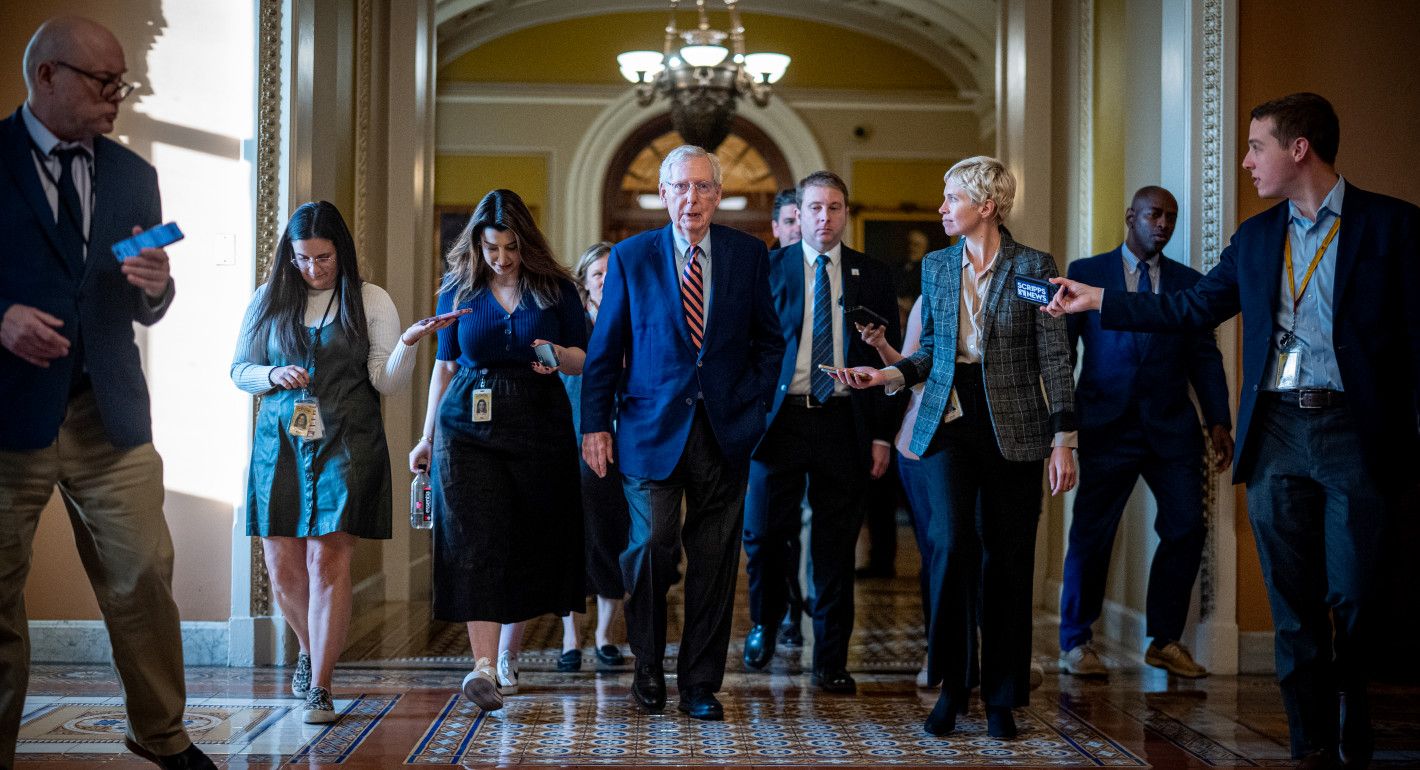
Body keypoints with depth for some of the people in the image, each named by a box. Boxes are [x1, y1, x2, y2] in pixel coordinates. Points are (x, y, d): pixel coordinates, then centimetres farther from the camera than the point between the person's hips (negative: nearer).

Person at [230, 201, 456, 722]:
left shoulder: (371, 301, 4)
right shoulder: (269, 300, 10)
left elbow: (387, 383, 0)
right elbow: (239, 371, 15)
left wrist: (408, 344, -18)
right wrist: (273, 376, -5)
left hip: (345, 443, -3)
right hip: (280, 441, 3)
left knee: (328, 558, -11)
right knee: (282, 565, 3)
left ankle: (319, 685, -4)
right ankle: (311, 649, 33)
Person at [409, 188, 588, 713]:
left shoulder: (556, 289, 4)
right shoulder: (457, 291, 7)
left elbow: (586, 361, 8)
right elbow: (446, 366, 12)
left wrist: (561, 356, -15)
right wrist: (427, 437, 9)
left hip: (539, 427, 0)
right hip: (469, 427, 0)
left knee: (529, 542, 4)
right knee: (476, 541, -12)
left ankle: (507, 656, 20)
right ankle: (483, 668, -17)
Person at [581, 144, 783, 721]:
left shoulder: (749, 255, 6)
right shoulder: (631, 257, 4)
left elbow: (769, 339, 13)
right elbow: (604, 348, 5)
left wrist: (755, 404, 2)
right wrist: (595, 424, -1)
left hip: (724, 430, 1)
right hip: (652, 429, -1)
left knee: (714, 560, 5)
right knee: (651, 546, -7)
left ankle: (700, 683, 18)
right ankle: (648, 668, 16)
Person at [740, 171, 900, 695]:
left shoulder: (872, 276, 8)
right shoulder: (768, 268, 5)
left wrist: (883, 434, 1)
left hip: (844, 423, 1)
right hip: (780, 418, -1)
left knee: (836, 548, 5)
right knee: (763, 533, -2)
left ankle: (831, 663, 16)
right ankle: (765, 623, 28)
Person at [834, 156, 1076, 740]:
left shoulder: (1033, 266, -2)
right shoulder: (936, 266, 9)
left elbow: (1054, 358, -3)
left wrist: (1062, 440, -8)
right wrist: (888, 374, -1)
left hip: (1012, 428, -2)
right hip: (949, 422, 2)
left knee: (1008, 560, 2)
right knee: (952, 545, -12)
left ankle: (1001, 698, 14)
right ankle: (950, 685, 4)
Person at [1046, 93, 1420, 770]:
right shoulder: (1256, 237, 14)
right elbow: (1190, 308, 18)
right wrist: (1095, 299, 15)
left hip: (1354, 434, -4)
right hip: (1274, 435, 4)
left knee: (1353, 599, 1)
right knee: (1293, 605, 6)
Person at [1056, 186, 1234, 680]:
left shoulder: (1189, 282, 13)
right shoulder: (1085, 273, 6)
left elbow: (1205, 357, 11)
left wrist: (1219, 420, 1)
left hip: (1171, 427, 3)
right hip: (1106, 427, -2)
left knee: (1187, 527, -3)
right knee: (1091, 533, -1)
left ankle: (1164, 640, 13)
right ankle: (1074, 644, 12)